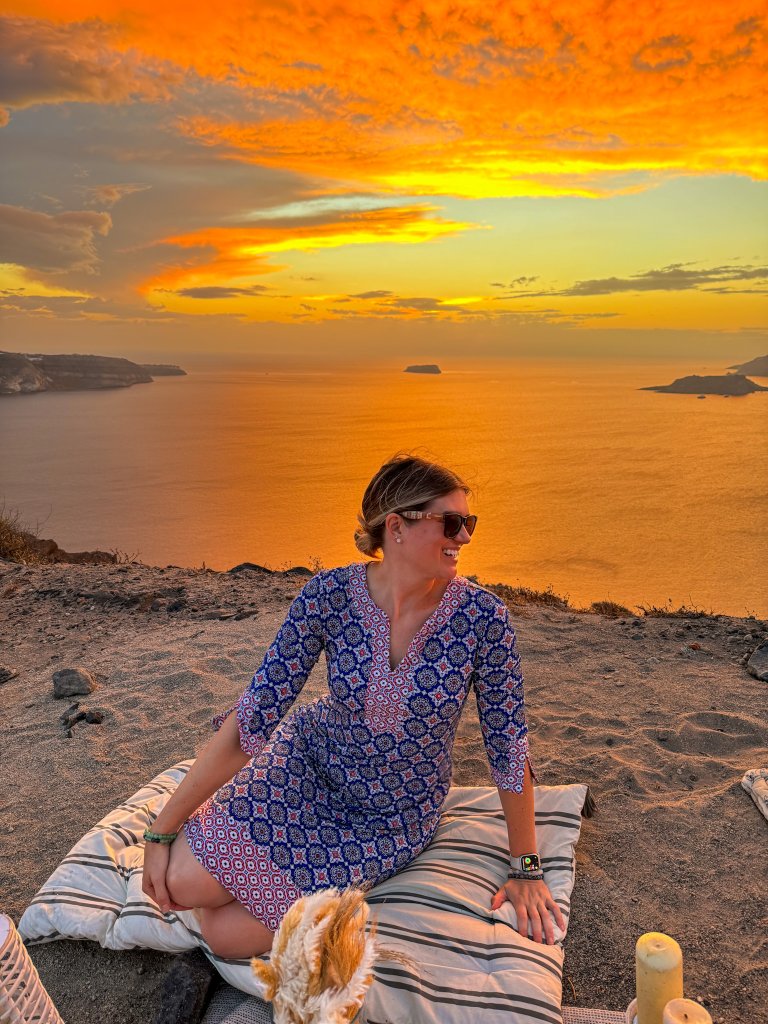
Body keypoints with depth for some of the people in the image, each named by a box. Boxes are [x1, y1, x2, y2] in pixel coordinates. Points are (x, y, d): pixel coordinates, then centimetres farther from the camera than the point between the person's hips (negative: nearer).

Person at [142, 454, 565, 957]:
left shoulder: (481, 616, -23)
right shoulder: (330, 595, -21)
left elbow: (508, 743, -12)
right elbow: (252, 719, -17)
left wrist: (527, 869, -5)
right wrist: (162, 831, -15)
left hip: (399, 817, -1)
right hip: (310, 764, 1)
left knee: (229, 932, -11)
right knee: (185, 881, -14)